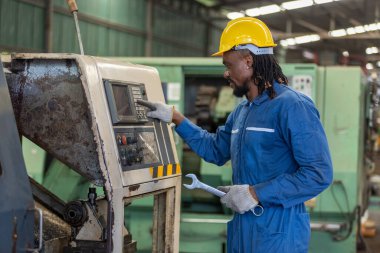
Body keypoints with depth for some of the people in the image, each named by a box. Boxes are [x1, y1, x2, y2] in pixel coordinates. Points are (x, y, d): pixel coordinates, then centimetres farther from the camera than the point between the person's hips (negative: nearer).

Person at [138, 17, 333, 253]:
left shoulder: (293, 106, -15)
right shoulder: (241, 111, 14)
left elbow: (319, 174, -21)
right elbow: (216, 150, 29)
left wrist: (256, 194, -20)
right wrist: (176, 118, 21)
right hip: (242, 230, 9)